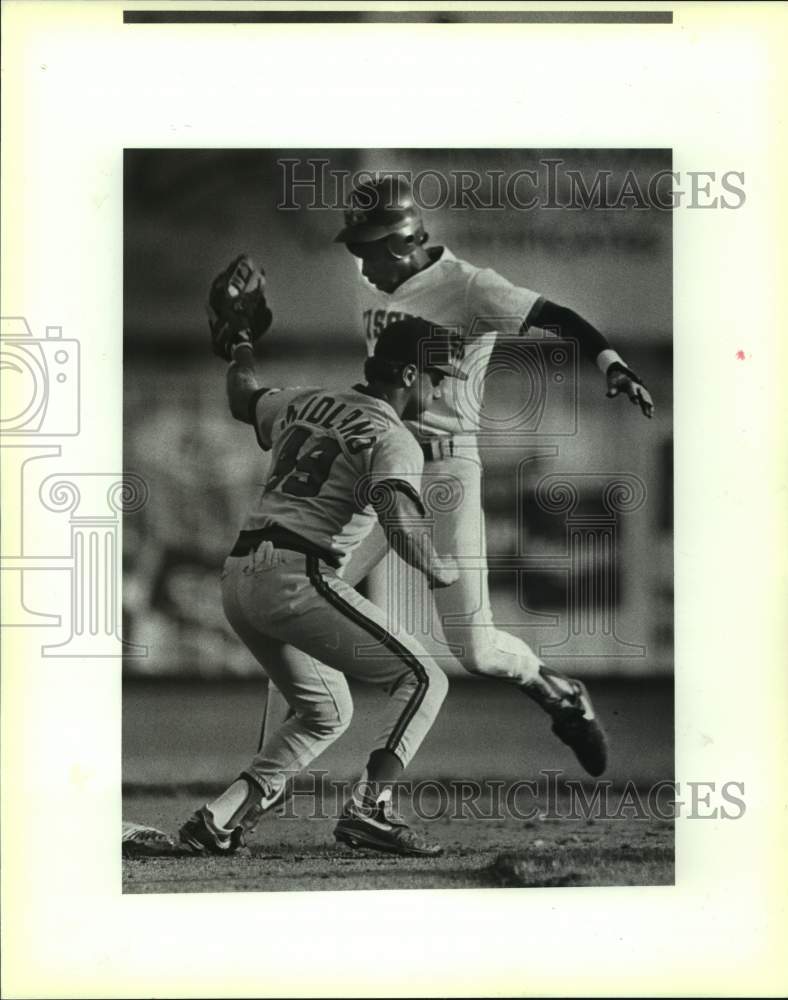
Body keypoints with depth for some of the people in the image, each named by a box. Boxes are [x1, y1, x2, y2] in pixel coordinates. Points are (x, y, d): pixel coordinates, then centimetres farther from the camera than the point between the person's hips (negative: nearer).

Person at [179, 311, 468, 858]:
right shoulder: (394, 440, -4)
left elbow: (243, 399, 39)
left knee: (326, 711, 22)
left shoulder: (305, 403, 18)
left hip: (236, 578, 9)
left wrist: (240, 348, 58)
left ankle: (220, 818, 12)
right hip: (296, 578, -8)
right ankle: (370, 806, -19)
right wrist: (440, 569, -3)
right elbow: (400, 525, -21)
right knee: (422, 678, -4)